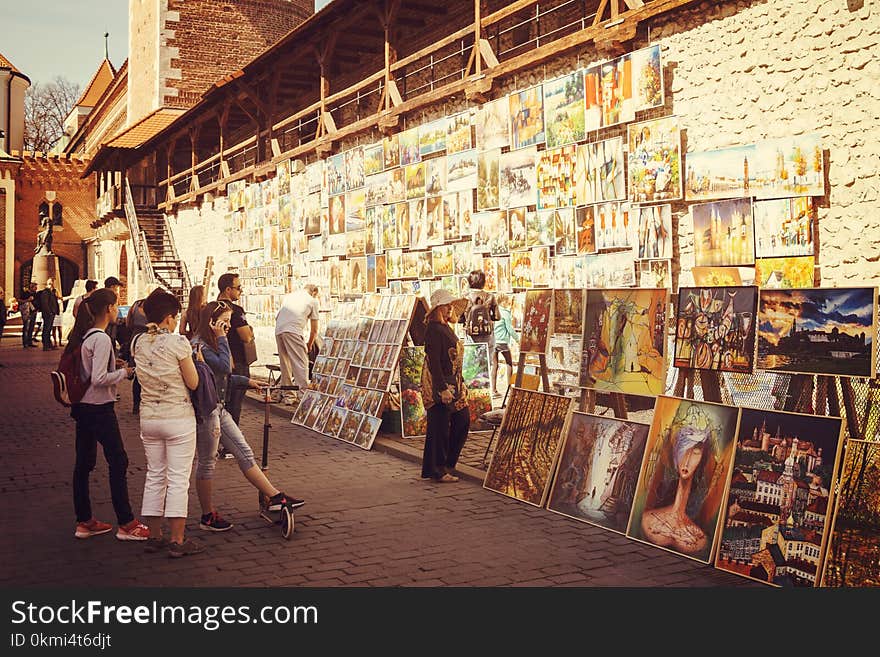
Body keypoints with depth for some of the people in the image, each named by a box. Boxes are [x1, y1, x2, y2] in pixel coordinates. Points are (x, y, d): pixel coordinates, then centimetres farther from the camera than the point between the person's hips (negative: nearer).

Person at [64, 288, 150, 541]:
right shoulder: (101, 339, -19)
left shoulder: (82, 335, 9)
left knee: (83, 463, 13)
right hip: (100, 409, -9)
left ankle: (84, 521, 23)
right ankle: (126, 524, 6)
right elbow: (99, 379, -23)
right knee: (118, 463, -1)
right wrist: (124, 372, -10)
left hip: (82, 407, 9)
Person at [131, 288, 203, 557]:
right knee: (178, 479, 0)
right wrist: (195, 359, 7)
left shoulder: (138, 343, 3)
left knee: (154, 476, 14)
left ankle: (154, 536, 22)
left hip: (148, 418, 6)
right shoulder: (178, 342, -14)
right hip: (178, 418, -6)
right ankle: (177, 541, 4)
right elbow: (193, 383, -9)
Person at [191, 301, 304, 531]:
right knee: (207, 461, 2)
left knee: (244, 452, 9)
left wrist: (247, 382, 23)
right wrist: (221, 339, -17)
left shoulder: (212, 345, 15)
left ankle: (274, 497, 11)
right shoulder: (198, 345, -17)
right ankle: (208, 517, 14)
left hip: (219, 408, 10)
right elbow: (225, 367, -24)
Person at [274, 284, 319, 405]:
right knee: (301, 363, -4)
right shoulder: (312, 300, 14)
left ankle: (288, 395, 20)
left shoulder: (287, 296, 29)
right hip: (293, 330, -6)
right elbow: (314, 329, 14)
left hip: (278, 330, 6)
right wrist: (309, 345, 29)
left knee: (285, 363, 15)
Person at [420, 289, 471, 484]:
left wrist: (460, 383, 20)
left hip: (452, 383, 10)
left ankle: (448, 463, 23)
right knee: (440, 427, -2)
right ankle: (438, 471, 7)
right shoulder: (433, 330, -15)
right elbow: (433, 362, -20)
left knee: (463, 420, 11)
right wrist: (443, 389, -23)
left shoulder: (446, 328, 15)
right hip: (438, 385, -10)